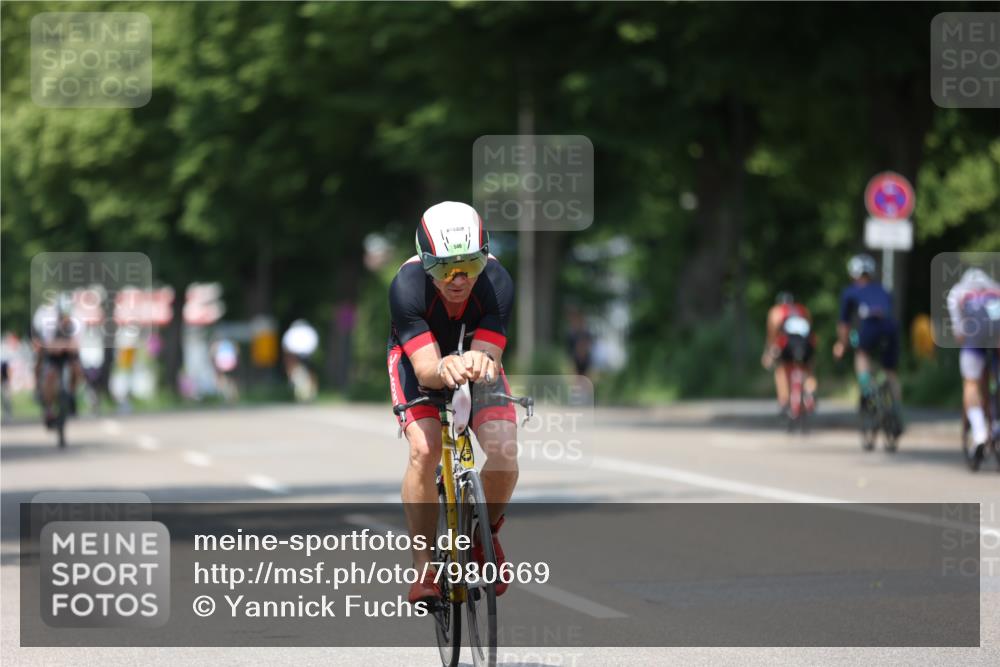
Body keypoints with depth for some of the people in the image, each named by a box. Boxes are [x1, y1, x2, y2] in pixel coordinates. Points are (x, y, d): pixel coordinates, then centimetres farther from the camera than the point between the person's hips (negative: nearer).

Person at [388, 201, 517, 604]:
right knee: (424, 449, -26)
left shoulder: (497, 282, -32)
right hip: (419, 358, -1)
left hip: (475, 356, 1)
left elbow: (490, 357, -36)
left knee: (504, 451, -21)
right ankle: (423, 567, -15)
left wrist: (481, 366, -61)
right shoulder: (407, 286, -35)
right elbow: (425, 367, -39)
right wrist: (444, 370, -63)